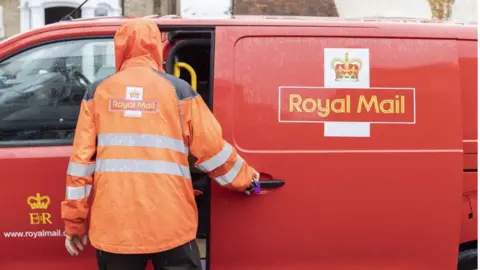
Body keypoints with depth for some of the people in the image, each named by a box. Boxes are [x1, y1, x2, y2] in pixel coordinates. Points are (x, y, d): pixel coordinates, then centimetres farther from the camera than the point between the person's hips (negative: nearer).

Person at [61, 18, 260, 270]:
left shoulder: (98, 91, 8)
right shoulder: (177, 89, 3)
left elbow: (81, 159, 5)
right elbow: (211, 147, 3)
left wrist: (74, 222, 12)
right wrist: (244, 178, 21)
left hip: (114, 225, 2)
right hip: (170, 225, -2)